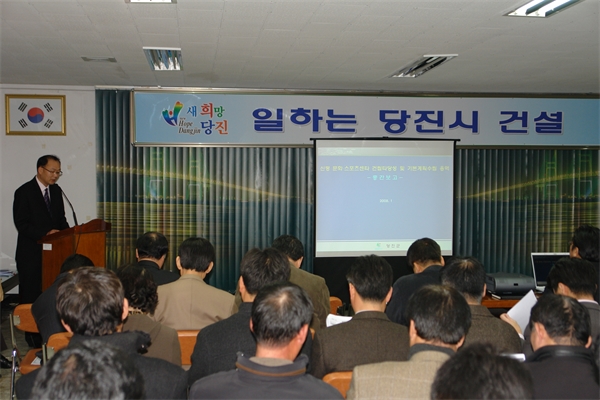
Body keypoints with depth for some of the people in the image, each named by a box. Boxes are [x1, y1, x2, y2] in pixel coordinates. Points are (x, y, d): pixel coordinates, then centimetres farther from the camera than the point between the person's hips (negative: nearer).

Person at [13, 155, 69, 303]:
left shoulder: (56, 190, 12)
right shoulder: (24, 192, -8)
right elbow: (21, 224, -13)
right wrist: (45, 234, -24)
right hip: (31, 254, -5)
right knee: (30, 296, 0)